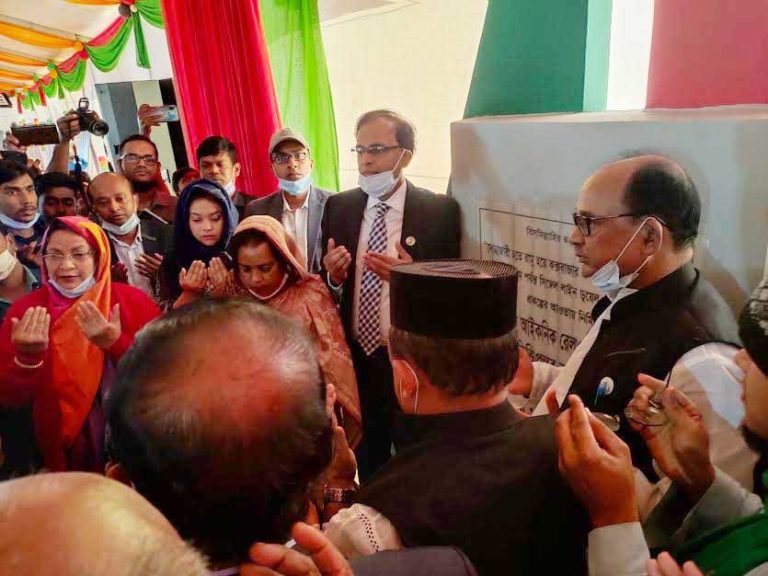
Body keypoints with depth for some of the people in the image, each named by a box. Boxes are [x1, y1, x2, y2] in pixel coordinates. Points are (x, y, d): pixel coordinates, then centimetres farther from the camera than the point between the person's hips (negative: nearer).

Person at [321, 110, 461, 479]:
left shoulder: (439, 210, -9)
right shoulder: (338, 207, 2)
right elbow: (327, 286, 7)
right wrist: (333, 276, -16)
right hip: (356, 359, 3)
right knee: (367, 465, 23)